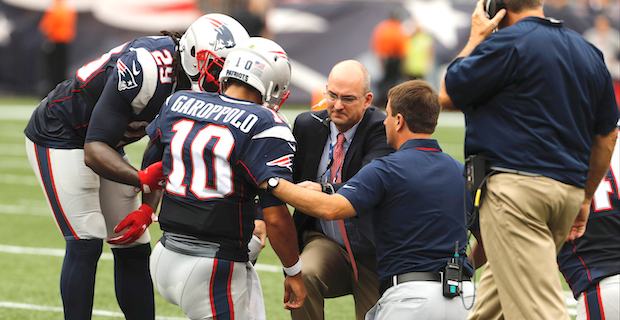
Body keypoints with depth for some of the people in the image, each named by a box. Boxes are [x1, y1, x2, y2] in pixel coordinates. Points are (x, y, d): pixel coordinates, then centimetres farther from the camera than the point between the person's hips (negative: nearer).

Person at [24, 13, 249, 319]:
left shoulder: (190, 85, -8)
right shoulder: (144, 69, -34)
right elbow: (94, 151, -34)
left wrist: (147, 209, -12)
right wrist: (144, 179, -48)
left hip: (100, 143, 8)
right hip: (57, 138, -8)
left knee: (134, 247, 5)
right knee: (86, 243, -17)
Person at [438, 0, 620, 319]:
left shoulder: (509, 43, -8)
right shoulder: (590, 53, 16)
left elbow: (447, 95, -1)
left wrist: (476, 39, 9)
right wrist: (585, 198, 28)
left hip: (517, 186, -8)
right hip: (569, 189, 8)